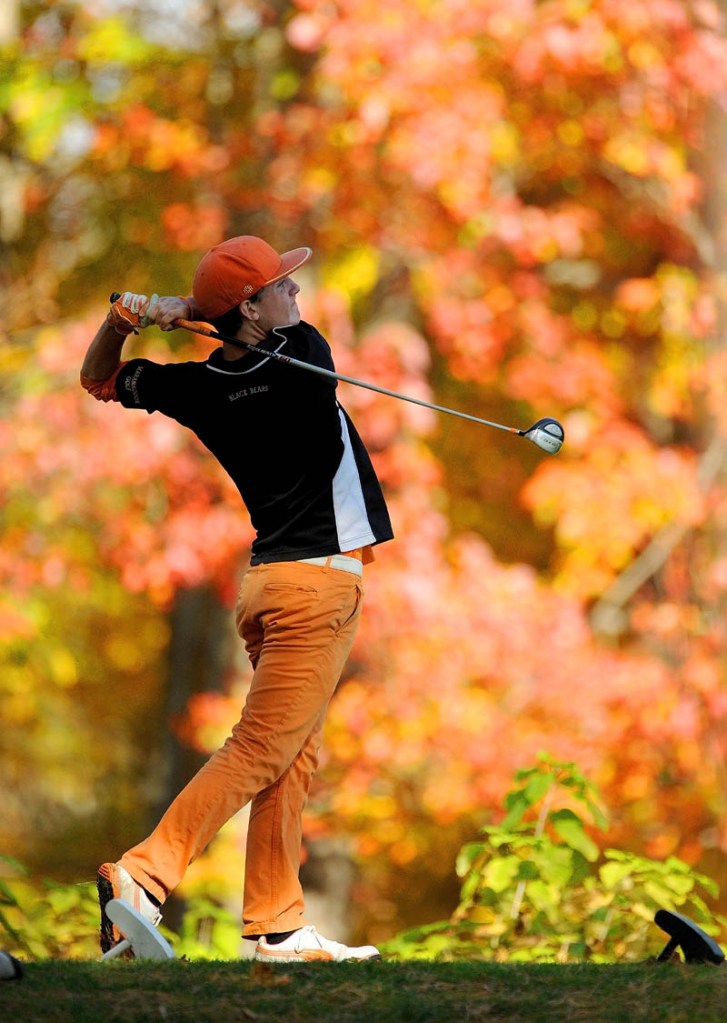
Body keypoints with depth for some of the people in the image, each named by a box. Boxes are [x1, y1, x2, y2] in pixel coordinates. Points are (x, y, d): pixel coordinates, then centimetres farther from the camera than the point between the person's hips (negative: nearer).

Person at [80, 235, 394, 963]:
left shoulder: (201, 388, 3)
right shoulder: (303, 355, -13)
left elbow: (98, 378, 15)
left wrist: (122, 319, -2)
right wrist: (179, 310, 3)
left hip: (273, 578, 7)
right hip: (316, 582, -7)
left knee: (292, 761, 11)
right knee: (261, 750, -9)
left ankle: (278, 927, 12)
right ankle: (143, 876, -18)